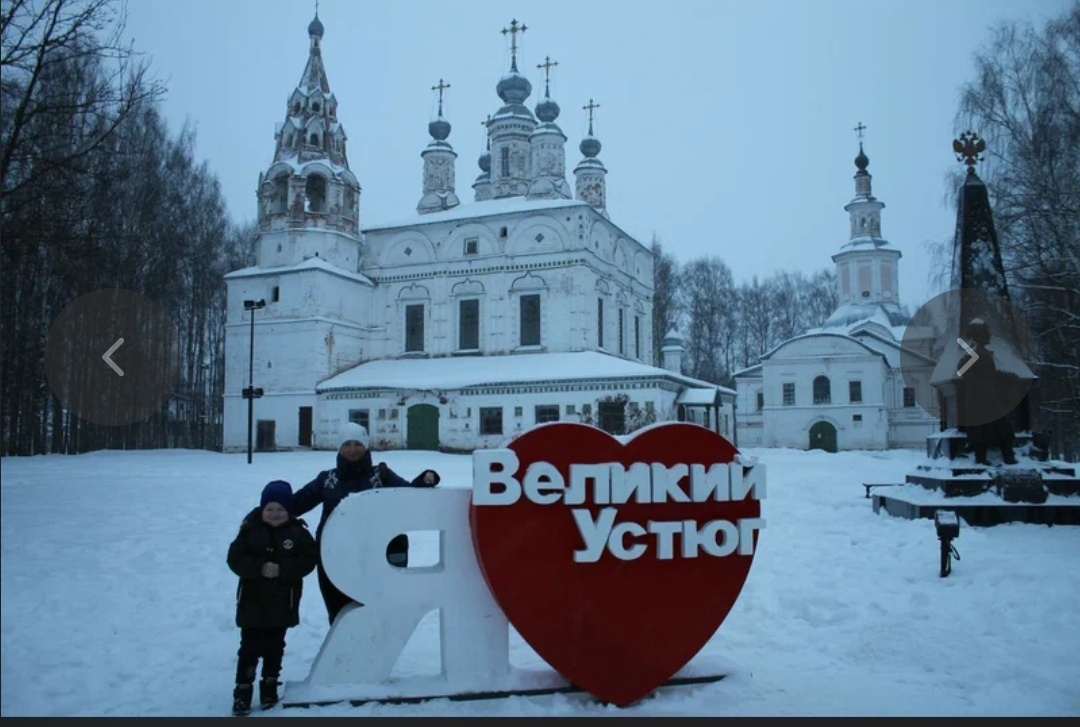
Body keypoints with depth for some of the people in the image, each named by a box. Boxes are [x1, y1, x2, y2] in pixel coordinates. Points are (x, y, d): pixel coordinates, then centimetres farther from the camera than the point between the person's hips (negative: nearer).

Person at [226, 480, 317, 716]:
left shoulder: (298, 532, -5)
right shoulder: (250, 530, -5)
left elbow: (308, 560, -11)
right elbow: (234, 558, -10)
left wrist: (282, 569, -23)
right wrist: (259, 568, -24)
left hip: (283, 602, 1)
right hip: (253, 600, -1)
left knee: (274, 647, 14)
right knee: (250, 647, 1)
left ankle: (270, 686, 28)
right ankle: (243, 690, 10)